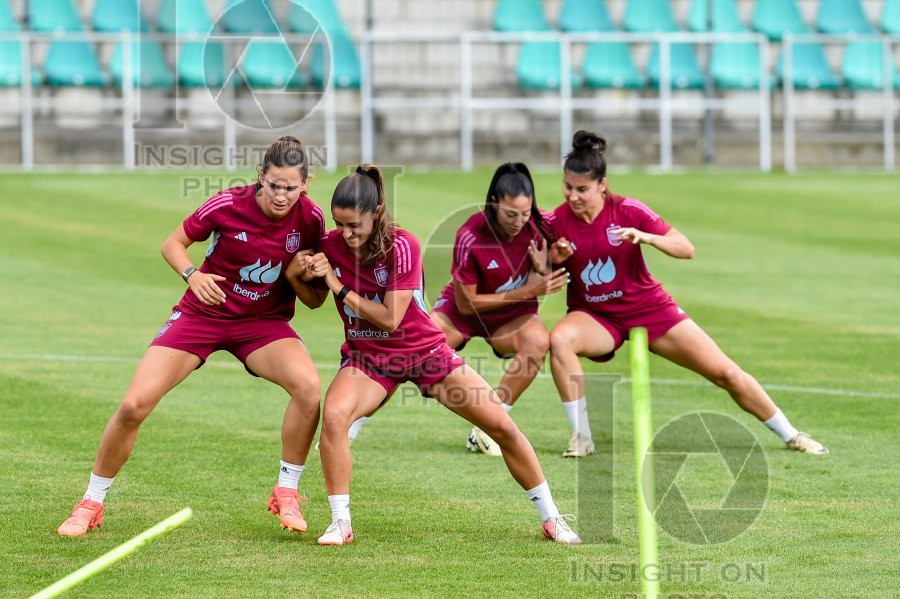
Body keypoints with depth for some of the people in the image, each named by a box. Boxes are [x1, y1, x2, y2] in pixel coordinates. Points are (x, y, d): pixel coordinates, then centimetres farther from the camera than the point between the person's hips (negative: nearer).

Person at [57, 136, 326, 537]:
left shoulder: (310, 219, -13)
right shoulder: (228, 204, -19)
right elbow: (173, 244, -5)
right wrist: (192, 275, -25)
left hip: (264, 321, 1)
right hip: (203, 313, -1)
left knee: (308, 384, -29)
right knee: (135, 404, -13)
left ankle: (286, 494, -11)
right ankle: (91, 504, 8)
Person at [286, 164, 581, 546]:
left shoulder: (402, 246, -22)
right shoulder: (329, 246, -11)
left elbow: (390, 318, -26)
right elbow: (314, 299, 7)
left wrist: (339, 286, -26)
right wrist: (294, 275, -14)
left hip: (424, 350, -2)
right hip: (367, 356, 2)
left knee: (503, 427, -4)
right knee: (334, 414, -31)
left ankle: (551, 518, 15)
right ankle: (341, 523, -19)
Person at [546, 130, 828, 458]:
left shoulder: (627, 211, -16)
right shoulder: (555, 223, -14)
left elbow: (686, 249, -18)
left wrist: (645, 237, -35)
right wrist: (553, 261, -25)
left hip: (648, 308, 0)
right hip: (595, 317, 0)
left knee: (725, 372, -2)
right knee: (560, 339, -34)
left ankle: (790, 435, 19)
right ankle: (581, 436, -22)